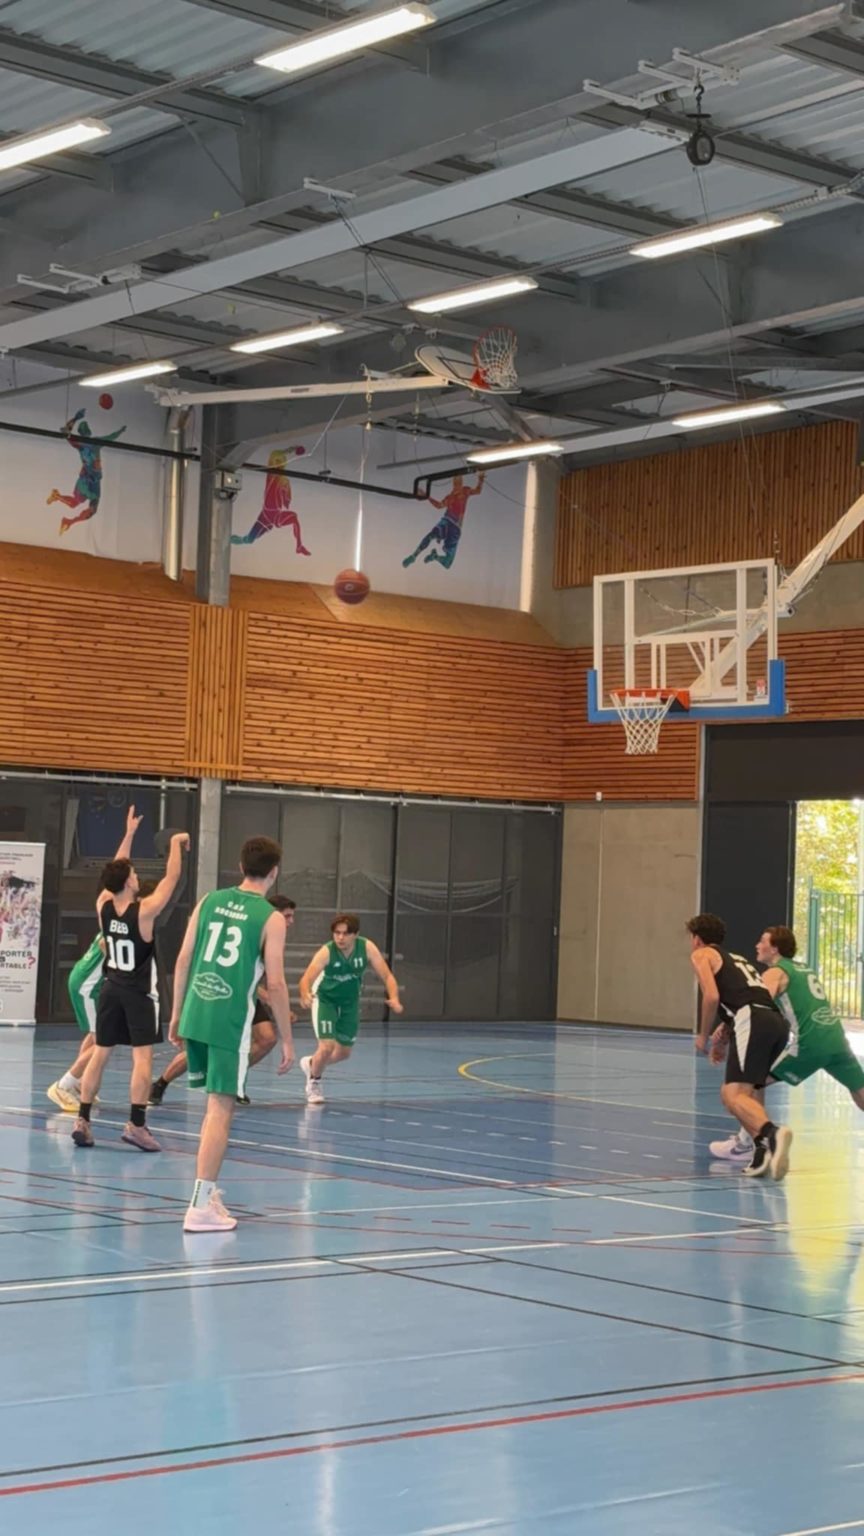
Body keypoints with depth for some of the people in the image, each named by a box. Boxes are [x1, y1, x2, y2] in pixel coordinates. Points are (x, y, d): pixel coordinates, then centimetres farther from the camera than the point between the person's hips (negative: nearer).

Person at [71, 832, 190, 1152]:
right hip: (138, 991, -5)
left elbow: (115, 873, 13)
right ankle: (136, 1124, -12)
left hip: (110, 988, 6)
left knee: (99, 1054, 9)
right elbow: (171, 878, -9)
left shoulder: (103, 906, -3)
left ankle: (82, 1121, 8)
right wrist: (176, 843, 3)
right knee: (142, 1056, -5)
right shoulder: (144, 910, -17)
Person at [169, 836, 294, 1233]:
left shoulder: (210, 901, 9)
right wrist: (287, 1040, -2)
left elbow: (183, 960, 8)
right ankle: (200, 1207, -4)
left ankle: (206, 1189, 25)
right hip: (230, 1022, -5)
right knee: (220, 1111, -2)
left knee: (216, 1103, 21)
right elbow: (275, 983, -9)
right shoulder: (271, 918, -5)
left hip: (195, 1016, 5)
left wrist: (176, 1014, 17)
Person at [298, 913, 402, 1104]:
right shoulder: (326, 952, -33)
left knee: (344, 1053, 13)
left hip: (350, 1001, 4)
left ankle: (311, 1064, 45)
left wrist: (394, 998, -44)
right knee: (327, 1047, -17)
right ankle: (314, 1082, 15)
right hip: (325, 999, -4)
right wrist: (305, 995, -67)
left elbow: (387, 976, -25)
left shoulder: (367, 948, -26)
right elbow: (306, 978, -44)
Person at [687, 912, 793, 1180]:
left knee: (734, 1094, -16)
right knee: (733, 1091, 20)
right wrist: (723, 1035, 32)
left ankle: (771, 1133, -44)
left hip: (753, 1022, -8)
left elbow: (712, 996, -3)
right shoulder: (735, 959, 36)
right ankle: (765, 1149, 1)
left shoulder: (702, 954, 13)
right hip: (777, 1022, 8)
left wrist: (703, 1036, 8)